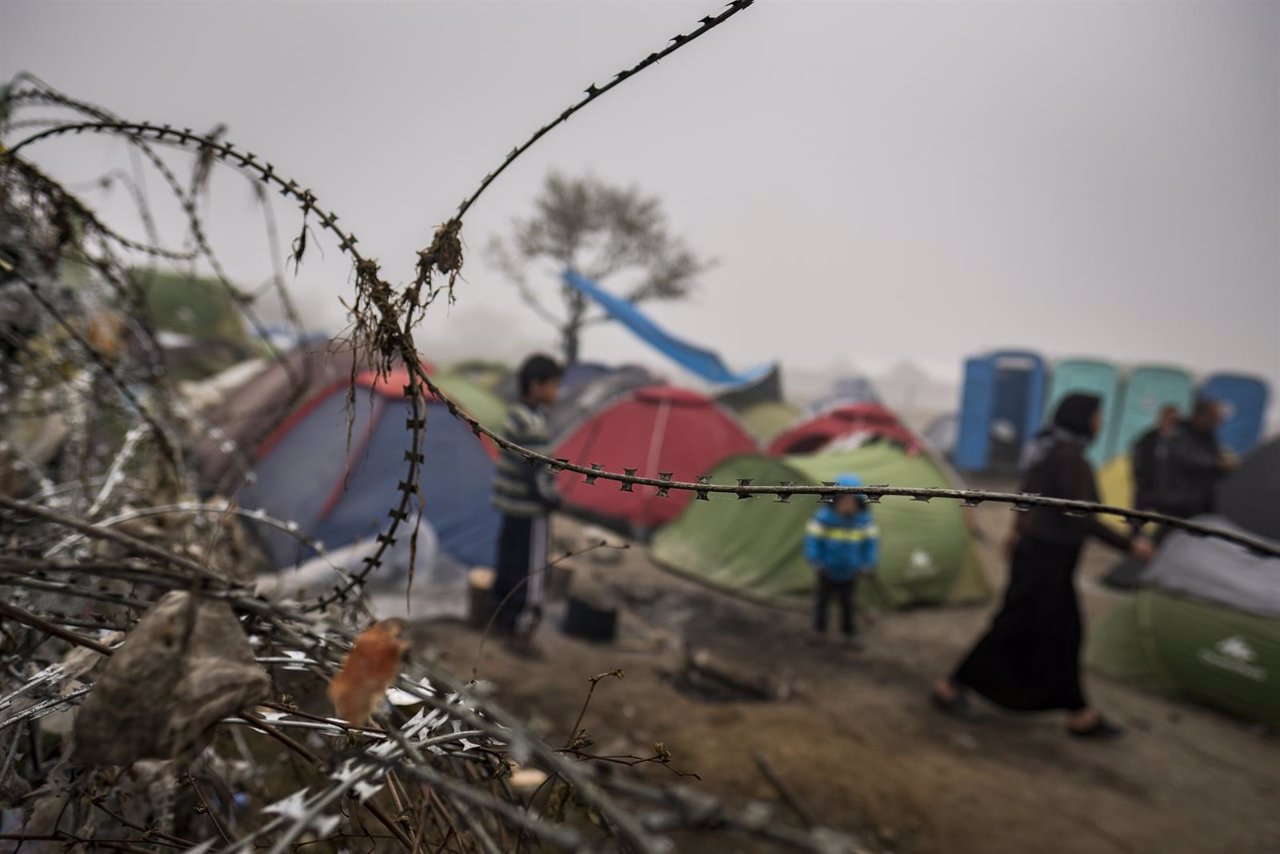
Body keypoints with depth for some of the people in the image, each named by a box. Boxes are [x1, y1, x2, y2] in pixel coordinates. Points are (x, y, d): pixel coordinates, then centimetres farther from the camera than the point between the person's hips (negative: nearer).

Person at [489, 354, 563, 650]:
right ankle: (521, 628, 9)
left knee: (509, 560, 19)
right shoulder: (532, 424, -24)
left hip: (512, 503, 9)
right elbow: (534, 473, -23)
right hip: (530, 508, -9)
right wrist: (552, 499, -9)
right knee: (531, 569, 1)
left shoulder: (516, 414, 5)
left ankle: (501, 616, 32)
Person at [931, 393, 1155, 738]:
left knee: (1062, 633, 17)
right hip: (1048, 558, -10)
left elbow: (1028, 495, 17)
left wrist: (1019, 531, 31)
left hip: (1035, 549, 10)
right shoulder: (1071, 459, -22)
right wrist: (1128, 544, -19)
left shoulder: (1047, 450, 6)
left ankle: (1079, 713, 30)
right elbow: (1080, 517, -26)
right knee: (1014, 629, 2)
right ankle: (952, 686, 13)